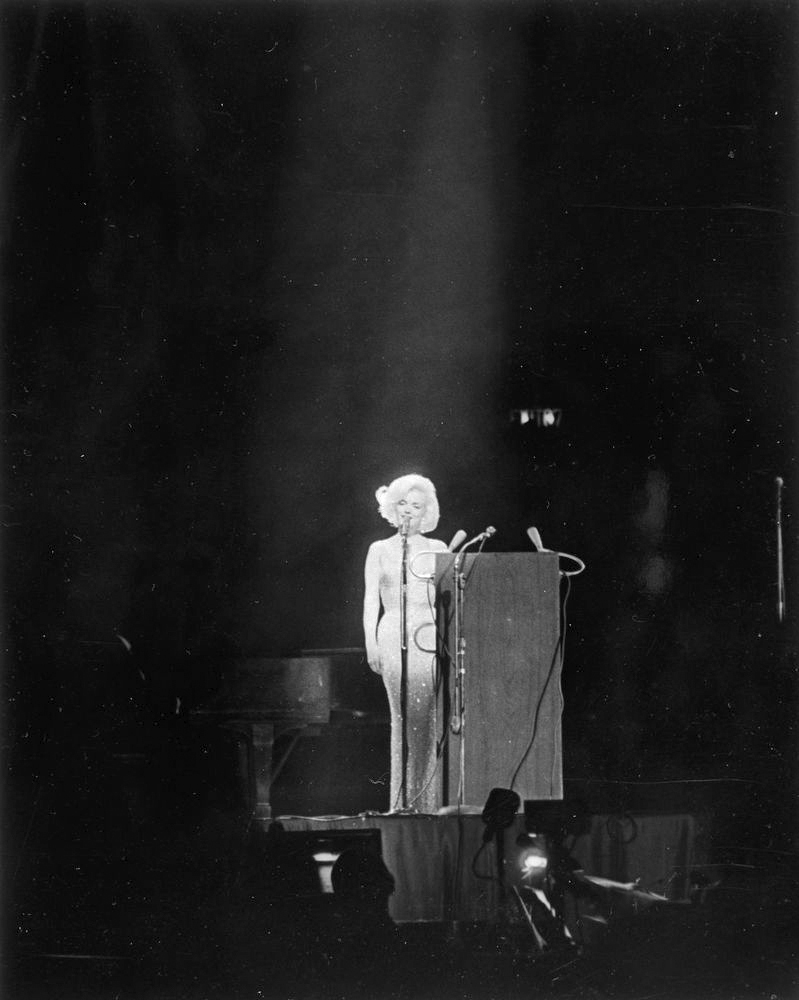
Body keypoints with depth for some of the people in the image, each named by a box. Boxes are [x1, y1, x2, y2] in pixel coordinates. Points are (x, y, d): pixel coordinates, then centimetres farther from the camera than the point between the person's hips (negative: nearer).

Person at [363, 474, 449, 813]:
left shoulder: (437, 549, 15)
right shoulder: (380, 550, 14)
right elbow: (370, 598, 10)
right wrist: (370, 642, 0)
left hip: (429, 636, 1)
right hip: (393, 636, -1)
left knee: (430, 718, -10)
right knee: (403, 719, -9)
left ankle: (429, 799, -8)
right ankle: (404, 801, -9)